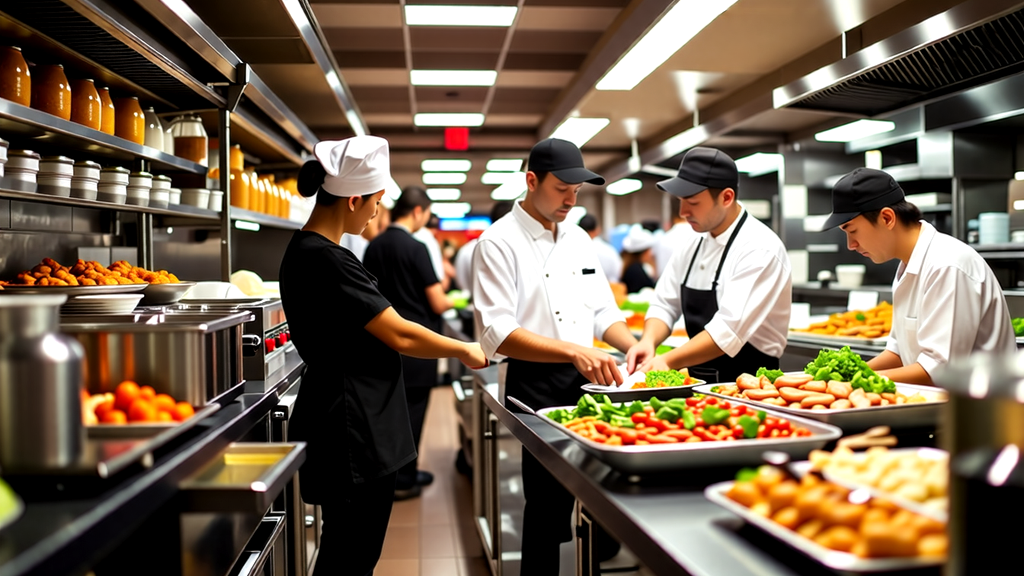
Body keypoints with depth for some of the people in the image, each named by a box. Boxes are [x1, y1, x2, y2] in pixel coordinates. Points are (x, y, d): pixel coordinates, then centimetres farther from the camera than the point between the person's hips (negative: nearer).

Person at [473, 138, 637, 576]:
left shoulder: (578, 239, 12)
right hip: (537, 387, -6)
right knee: (549, 500, -2)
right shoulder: (499, 243, -10)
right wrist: (573, 351, -29)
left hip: (587, 378, 6)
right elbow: (498, 334, -19)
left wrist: (634, 345, -3)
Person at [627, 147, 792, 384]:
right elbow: (665, 304, 11)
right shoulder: (693, 245, 9)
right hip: (699, 383, 6)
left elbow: (728, 330, -22)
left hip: (747, 388, -6)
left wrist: (667, 361, -24)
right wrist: (648, 342, -9)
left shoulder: (760, 248, -15)